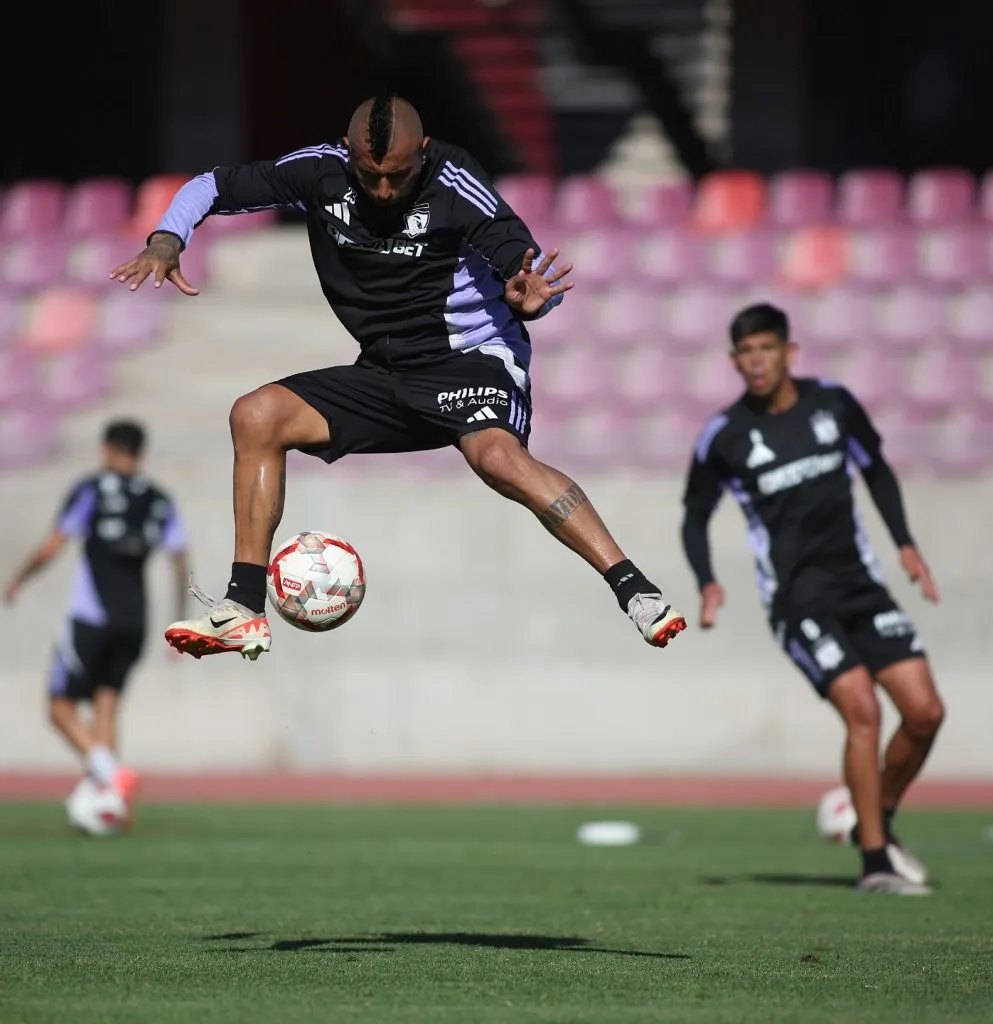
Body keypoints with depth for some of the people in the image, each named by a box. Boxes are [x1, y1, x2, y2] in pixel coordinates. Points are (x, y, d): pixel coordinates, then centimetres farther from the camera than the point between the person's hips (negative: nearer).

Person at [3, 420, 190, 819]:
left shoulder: (91, 490, -3)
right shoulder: (160, 501, 10)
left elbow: (51, 547, -8)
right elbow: (182, 563, 5)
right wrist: (181, 622, 13)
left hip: (91, 618, -5)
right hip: (135, 622, 5)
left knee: (62, 707, 2)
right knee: (106, 705, 11)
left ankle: (110, 772, -20)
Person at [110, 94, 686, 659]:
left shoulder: (454, 184, -18)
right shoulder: (322, 171, -5)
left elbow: (535, 270, -21)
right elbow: (212, 188, 6)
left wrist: (532, 299, -45)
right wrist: (166, 242, -13)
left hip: (471, 359, -6)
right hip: (384, 376, 6)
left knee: (498, 455, -35)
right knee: (255, 416, -9)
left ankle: (637, 593, -36)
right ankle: (245, 611, -5)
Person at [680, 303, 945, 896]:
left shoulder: (833, 403, 2)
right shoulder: (724, 437, -5)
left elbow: (876, 469, 18)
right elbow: (695, 517, 8)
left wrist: (905, 544, 8)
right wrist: (708, 583, -9)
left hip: (862, 586, 4)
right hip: (798, 599, -4)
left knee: (925, 712, -3)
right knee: (863, 711, -21)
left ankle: (878, 823, 21)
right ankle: (875, 863, -11)